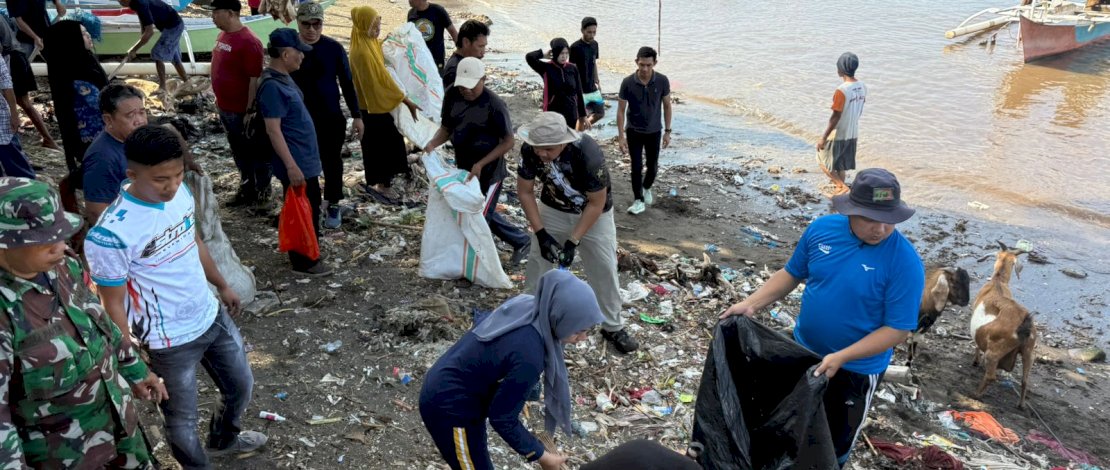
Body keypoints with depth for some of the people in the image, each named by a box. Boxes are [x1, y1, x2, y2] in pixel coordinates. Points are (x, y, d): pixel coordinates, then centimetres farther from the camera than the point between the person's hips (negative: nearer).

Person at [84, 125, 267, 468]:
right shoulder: (111, 234, -30)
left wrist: (222, 286, 21)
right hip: (169, 342, -7)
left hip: (213, 317, 7)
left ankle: (224, 439, 57)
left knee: (241, 387, 26)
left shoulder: (181, 193, -10)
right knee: (182, 420, 15)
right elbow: (113, 305, -19)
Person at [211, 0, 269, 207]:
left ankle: (262, 192, 22)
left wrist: (250, 112, -20)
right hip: (225, 108, 9)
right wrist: (220, 100, 18)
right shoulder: (223, 35, 7)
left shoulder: (248, 42, -22)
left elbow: (255, 80, -22)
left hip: (242, 111, -9)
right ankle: (247, 188, 35)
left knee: (255, 152, 8)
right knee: (239, 151, 20)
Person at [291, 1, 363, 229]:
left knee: (332, 162, 12)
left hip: (331, 118, 0)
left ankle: (333, 205, 30)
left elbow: (347, 83, 0)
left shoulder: (333, 48, -7)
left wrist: (356, 115, -1)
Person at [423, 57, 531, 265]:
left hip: (489, 172, -7)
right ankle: (521, 241, 40)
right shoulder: (452, 96, -6)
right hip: (463, 169, 7)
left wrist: (481, 164, -23)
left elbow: (509, 141, -16)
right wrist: (433, 143, -16)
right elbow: (446, 128, 5)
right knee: (485, 214, 20)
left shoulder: (494, 105, -22)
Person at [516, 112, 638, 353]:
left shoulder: (588, 154, -37)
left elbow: (596, 204, -25)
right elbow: (525, 192, -12)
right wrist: (541, 233, -19)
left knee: (604, 269, 3)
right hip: (553, 210, 3)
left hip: (594, 214, -3)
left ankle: (612, 327, 22)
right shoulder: (529, 150, -26)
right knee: (538, 263, 5)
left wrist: (573, 241, -27)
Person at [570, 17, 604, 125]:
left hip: (593, 90, 7)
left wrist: (597, 81, 16)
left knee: (600, 114, 11)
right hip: (580, 91, -7)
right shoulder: (575, 47, -16)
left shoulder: (595, 45, 5)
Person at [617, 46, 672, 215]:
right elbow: (621, 110, -10)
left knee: (653, 166, 10)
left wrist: (667, 131, 0)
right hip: (633, 131, -1)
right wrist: (621, 136, -13)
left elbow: (667, 105, -1)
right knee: (637, 167, -2)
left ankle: (646, 188, 40)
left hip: (654, 131, 2)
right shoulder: (627, 83, -18)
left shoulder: (662, 81, -14)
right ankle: (638, 200, 14)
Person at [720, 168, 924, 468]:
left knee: (836, 440, 18)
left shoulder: (905, 261, -24)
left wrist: (841, 357, -29)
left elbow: (898, 329, -21)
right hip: (803, 350, 4)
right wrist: (751, 304, -10)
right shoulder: (822, 229, -12)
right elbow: (792, 273, 1)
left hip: (856, 369, -4)